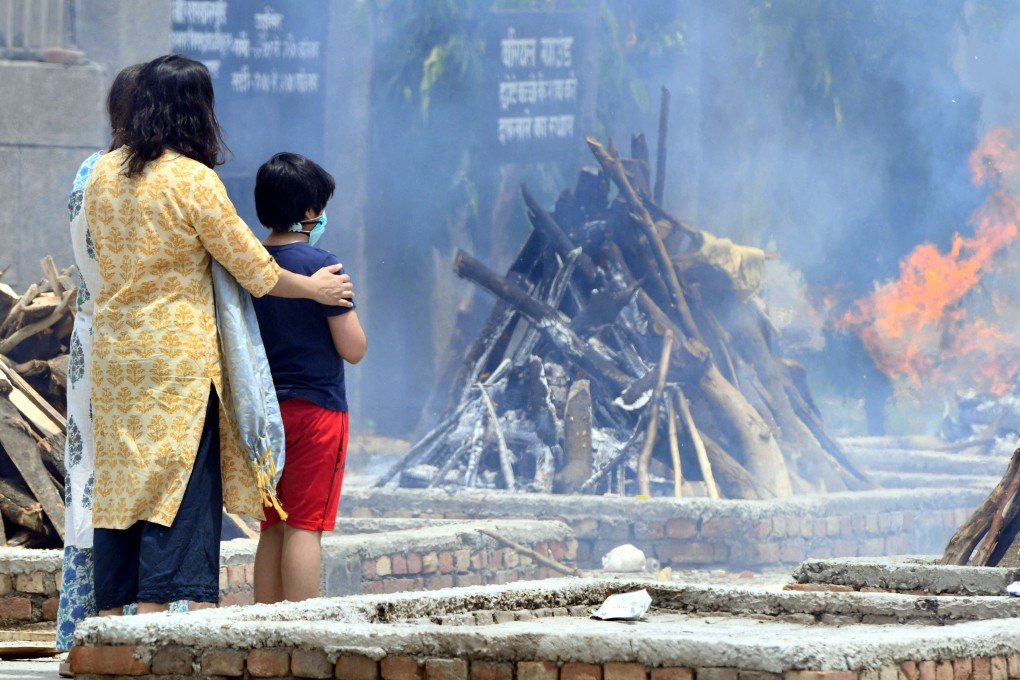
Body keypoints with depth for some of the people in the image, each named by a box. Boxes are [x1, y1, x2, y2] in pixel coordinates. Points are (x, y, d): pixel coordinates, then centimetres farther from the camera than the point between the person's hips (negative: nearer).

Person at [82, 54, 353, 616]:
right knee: (178, 489, -3)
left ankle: (110, 618, 10)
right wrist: (314, 288, 11)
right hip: (178, 356, -6)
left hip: (112, 354, 6)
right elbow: (256, 271, -7)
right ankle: (154, 620, -9)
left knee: (116, 487, 9)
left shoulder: (102, 174, 6)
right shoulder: (193, 181, -12)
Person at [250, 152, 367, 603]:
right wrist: (343, 310, 7)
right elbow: (353, 348, -10)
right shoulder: (322, 265, -13)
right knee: (305, 528, -5)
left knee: (272, 529, 11)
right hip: (315, 408, -6)